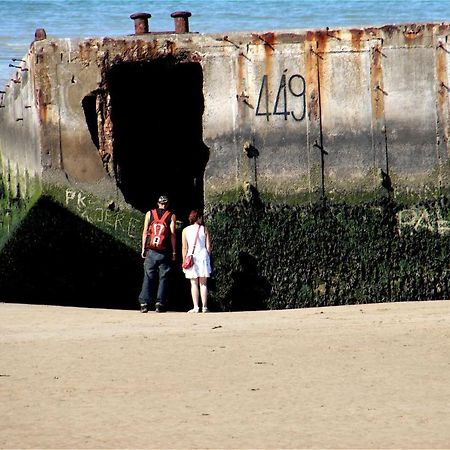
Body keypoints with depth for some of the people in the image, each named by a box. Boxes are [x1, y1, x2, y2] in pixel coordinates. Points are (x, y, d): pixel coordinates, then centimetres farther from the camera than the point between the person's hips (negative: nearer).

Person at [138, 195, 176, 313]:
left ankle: (144, 303, -7)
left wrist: (143, 249, 7)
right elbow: (172, 234, -3)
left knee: (148, 277, 2)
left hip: (151, 251, 1)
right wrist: (174, 252, 0)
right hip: (164, 253, -1)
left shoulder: (149, 214, 8)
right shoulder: (171, 216, 3)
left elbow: (145, 232, 4)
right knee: (163, 278, 3)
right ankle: (160, 303, -5)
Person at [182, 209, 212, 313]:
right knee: (203, 283, 3)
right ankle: (204, 307, 0)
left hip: (191, 257, -1)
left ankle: (196, 307, -6)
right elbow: (208, 246, 3)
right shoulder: (204, 229, 3)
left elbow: (184, 248, 0)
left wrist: (184, 261, 5)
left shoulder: (186, 230, 2)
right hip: (203, 256, 1)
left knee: (194, 283, 1)